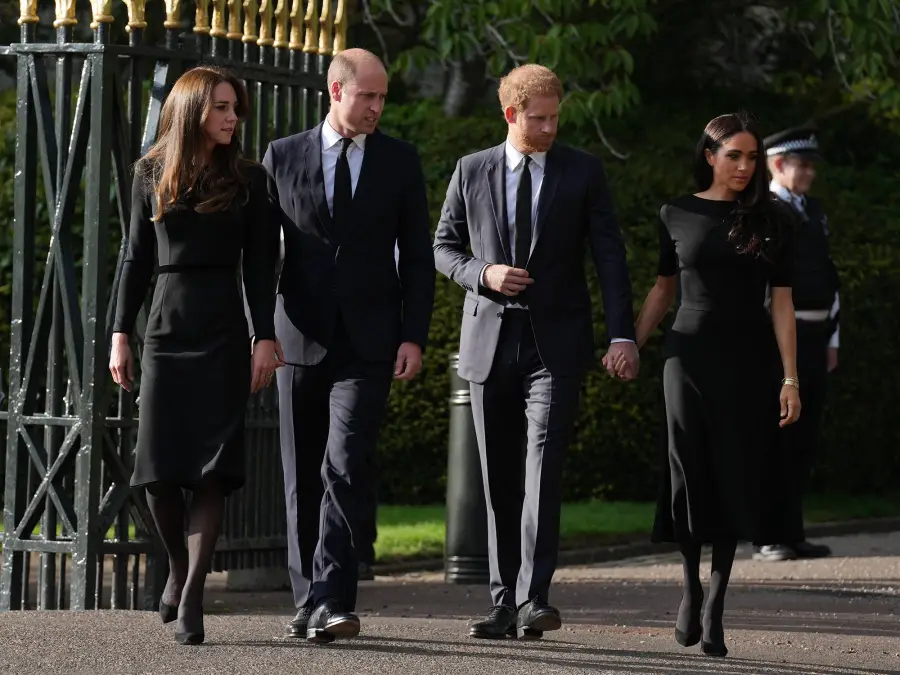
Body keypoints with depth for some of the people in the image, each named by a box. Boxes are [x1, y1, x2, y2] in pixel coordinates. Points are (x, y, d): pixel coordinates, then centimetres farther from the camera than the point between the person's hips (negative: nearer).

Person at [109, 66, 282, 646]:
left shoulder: (248, 179, 4)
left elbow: (261, 266, 2)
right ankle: (180, 567, 23)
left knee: (213, 465, -9)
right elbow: (137, 259, 10)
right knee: (158, 467, -2)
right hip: (167, 329, 2)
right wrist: (121, 333, 4)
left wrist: (265, 338, -7)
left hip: (223, 330, -1)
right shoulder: (151, 175, 8)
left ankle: (192, 598, -10)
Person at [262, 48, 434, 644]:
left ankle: (334, 600, -17)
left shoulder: (401, 161, 5)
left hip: (368, 343, -2)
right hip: (301, 340, 2)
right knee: (303, 477, 7)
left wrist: (414, 337, -3)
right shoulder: (283, 158, 5)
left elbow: (418, 256, 6)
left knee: (347, 467, -15)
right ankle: (310, 601, 16)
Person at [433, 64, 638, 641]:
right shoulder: (471, 172, 7)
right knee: (499, 478, 6)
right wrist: (483, 275, -9)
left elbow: (610, 256, -1)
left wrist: (623, 334, -12)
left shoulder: (583, 172, 2)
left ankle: (534, 597, -22)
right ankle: (505, 600, 12)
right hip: (490, 339, 3)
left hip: (556, 341, -3)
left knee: (543, 466, -16)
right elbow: (444, 247, 12)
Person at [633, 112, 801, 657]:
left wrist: (790, 378, -5)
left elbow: (782, 303, 1)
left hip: (749, 362, -1)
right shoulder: (678, 215, 4)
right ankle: (691, 587, 16)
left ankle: (716, 604, 1)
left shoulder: (771, 220, 2)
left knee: (735, 478, -3)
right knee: (691, 474, -1)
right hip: (690, 356, 1)